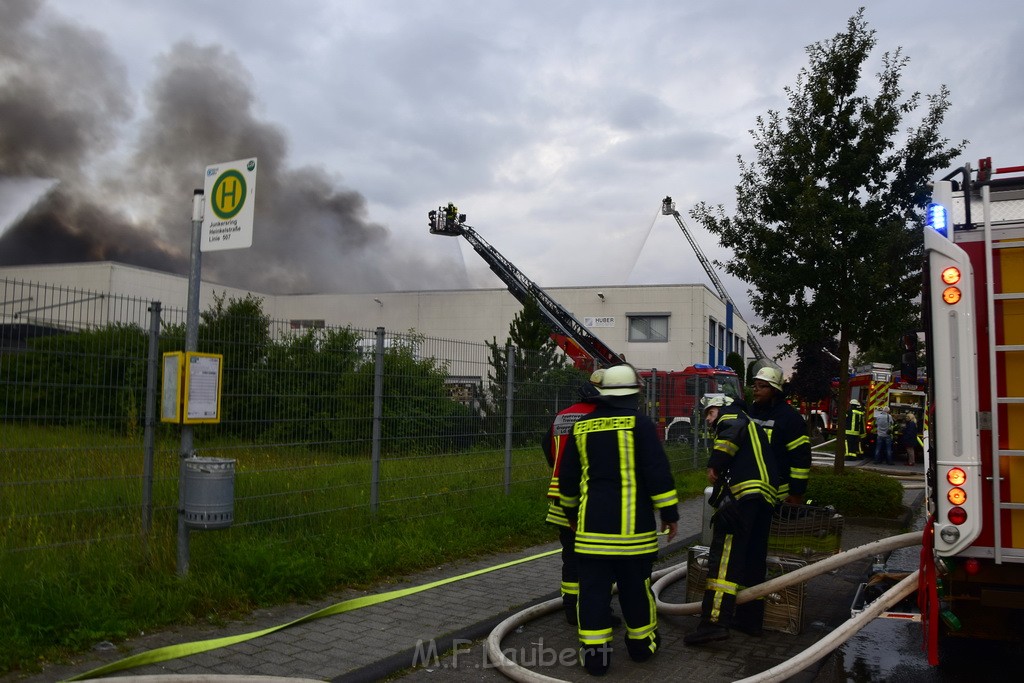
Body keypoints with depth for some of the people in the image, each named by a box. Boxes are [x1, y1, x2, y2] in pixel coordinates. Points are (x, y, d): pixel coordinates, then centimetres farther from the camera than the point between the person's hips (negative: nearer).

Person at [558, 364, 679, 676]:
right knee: (636, 585, 11)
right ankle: (641, 643, 26)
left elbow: (568, 478, 14)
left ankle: (594, 651, 5)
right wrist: (669, 513, -2)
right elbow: (658, 472, -10)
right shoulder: (640, 423, -6)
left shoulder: (582, 426, 8)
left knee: (594, 586, 5)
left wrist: (572, 512, 27)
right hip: (633, 523, -2)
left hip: (592, 523, 2)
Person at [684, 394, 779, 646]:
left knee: (725, 555, -16)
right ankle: (750, 618, 22)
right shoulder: (750, 426, 36)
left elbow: (732, 434, -16)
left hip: (743, 493, -10)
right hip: (766, 495, 10)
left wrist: (714, 464, -15)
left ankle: (716, 622, -24)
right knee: (753, 560, 15)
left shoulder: (731, 418, 9)